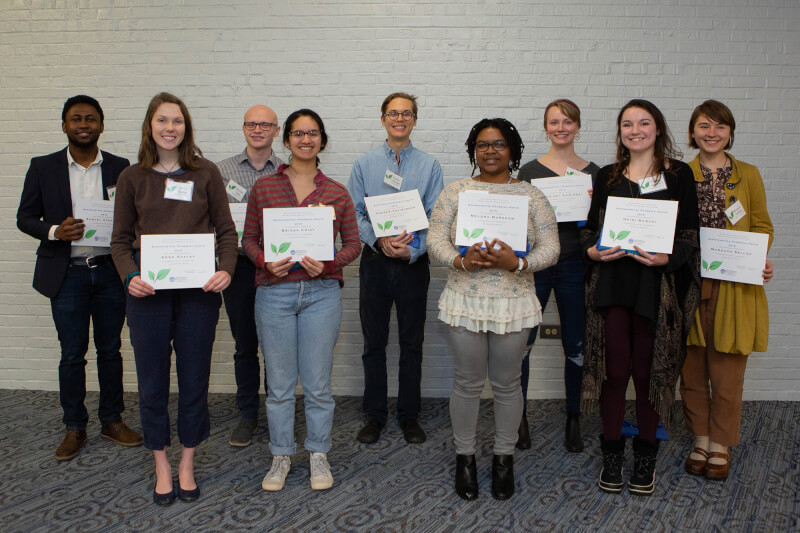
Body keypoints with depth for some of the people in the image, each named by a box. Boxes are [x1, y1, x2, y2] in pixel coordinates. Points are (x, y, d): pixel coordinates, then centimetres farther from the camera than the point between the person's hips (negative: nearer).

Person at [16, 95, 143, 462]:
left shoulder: (120, 168, 5)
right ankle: (74, 428, 18)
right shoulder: (43, 168, 3)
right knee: (72, 355, 5)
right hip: (67, 275, -1)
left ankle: (112, 420, 24)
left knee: (110, 350, 10)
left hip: (110, 271, 1)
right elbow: (25, 217, 5)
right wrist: (54, 231, -15)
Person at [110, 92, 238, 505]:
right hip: (148, 291, 1)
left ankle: (187, 465, 24)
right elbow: (120, 239, 7)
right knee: (152, 380, 7)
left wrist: (226, 270, -12)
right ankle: (161, 467, 24)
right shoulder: (133, 178, 6)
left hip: (198, 288, 0)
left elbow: (226, 231, 5)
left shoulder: (206, 173, 4)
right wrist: (129, 277, -10)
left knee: (195, 377, 7)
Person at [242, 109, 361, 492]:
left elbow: (353, 242, 7)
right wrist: (265, 262, -11)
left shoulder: (336, 193, 6)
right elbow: (249, 239, 8)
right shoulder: (263, 187, 7)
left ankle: (319, 454, 25)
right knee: (279, 383, 8)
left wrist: (329, 263, -11)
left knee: (318, 382, 6)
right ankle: (281, 456, 25)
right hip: (274, 292, 0)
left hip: (321, 292, 0)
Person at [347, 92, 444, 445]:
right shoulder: (364, 164, 5)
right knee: (374, 342, 7)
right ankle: (375, 415, 20)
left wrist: (413, 249, -17)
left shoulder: (429, 165, 3)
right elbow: (354, 214, 0)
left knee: (412, 343, 7)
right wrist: (380, 240, -16)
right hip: (375, 260, 1)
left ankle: (409, 415, 21)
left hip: (414, 262, 0)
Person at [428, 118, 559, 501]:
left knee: (507, 383, 10)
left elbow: (550, 248, -1)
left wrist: (516, 263, -20)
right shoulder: (455, 192, 4)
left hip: (513, 303, 0)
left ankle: (503, 458, 28)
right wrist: (460, 260, -20)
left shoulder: (531, 196, 4)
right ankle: (464, 456, 25)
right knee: (467, 382, 7)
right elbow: (435, 239, -1)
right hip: (465, 301, 0)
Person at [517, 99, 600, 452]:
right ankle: (519, 419, 13)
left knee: (575, 346, 7)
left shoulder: (592, 173, 8)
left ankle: (573, 421, 22)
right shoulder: (530, 170, 4)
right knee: (521, 343, -3)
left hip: (574, 266, 1)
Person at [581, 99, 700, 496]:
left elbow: (689, 232, 2)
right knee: (614, 370, 3)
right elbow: (590, 226, 12)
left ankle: (646, 456, 20)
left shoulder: (679, 174, 6)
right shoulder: (607, 177, 13)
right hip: (612, 284, 2)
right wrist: (592, 250, -9)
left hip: (657, 285, -1)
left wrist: (665, 258, -16)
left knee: (647, 371, 3)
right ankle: (612, 454, 17)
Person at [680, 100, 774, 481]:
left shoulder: (748, 175, 7)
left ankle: (721, 445, 21)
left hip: (733, 288, 0)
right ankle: (700, 439, 25)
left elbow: (762, 227, 10)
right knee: (691, 369, 7)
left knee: (726, 372, 3)